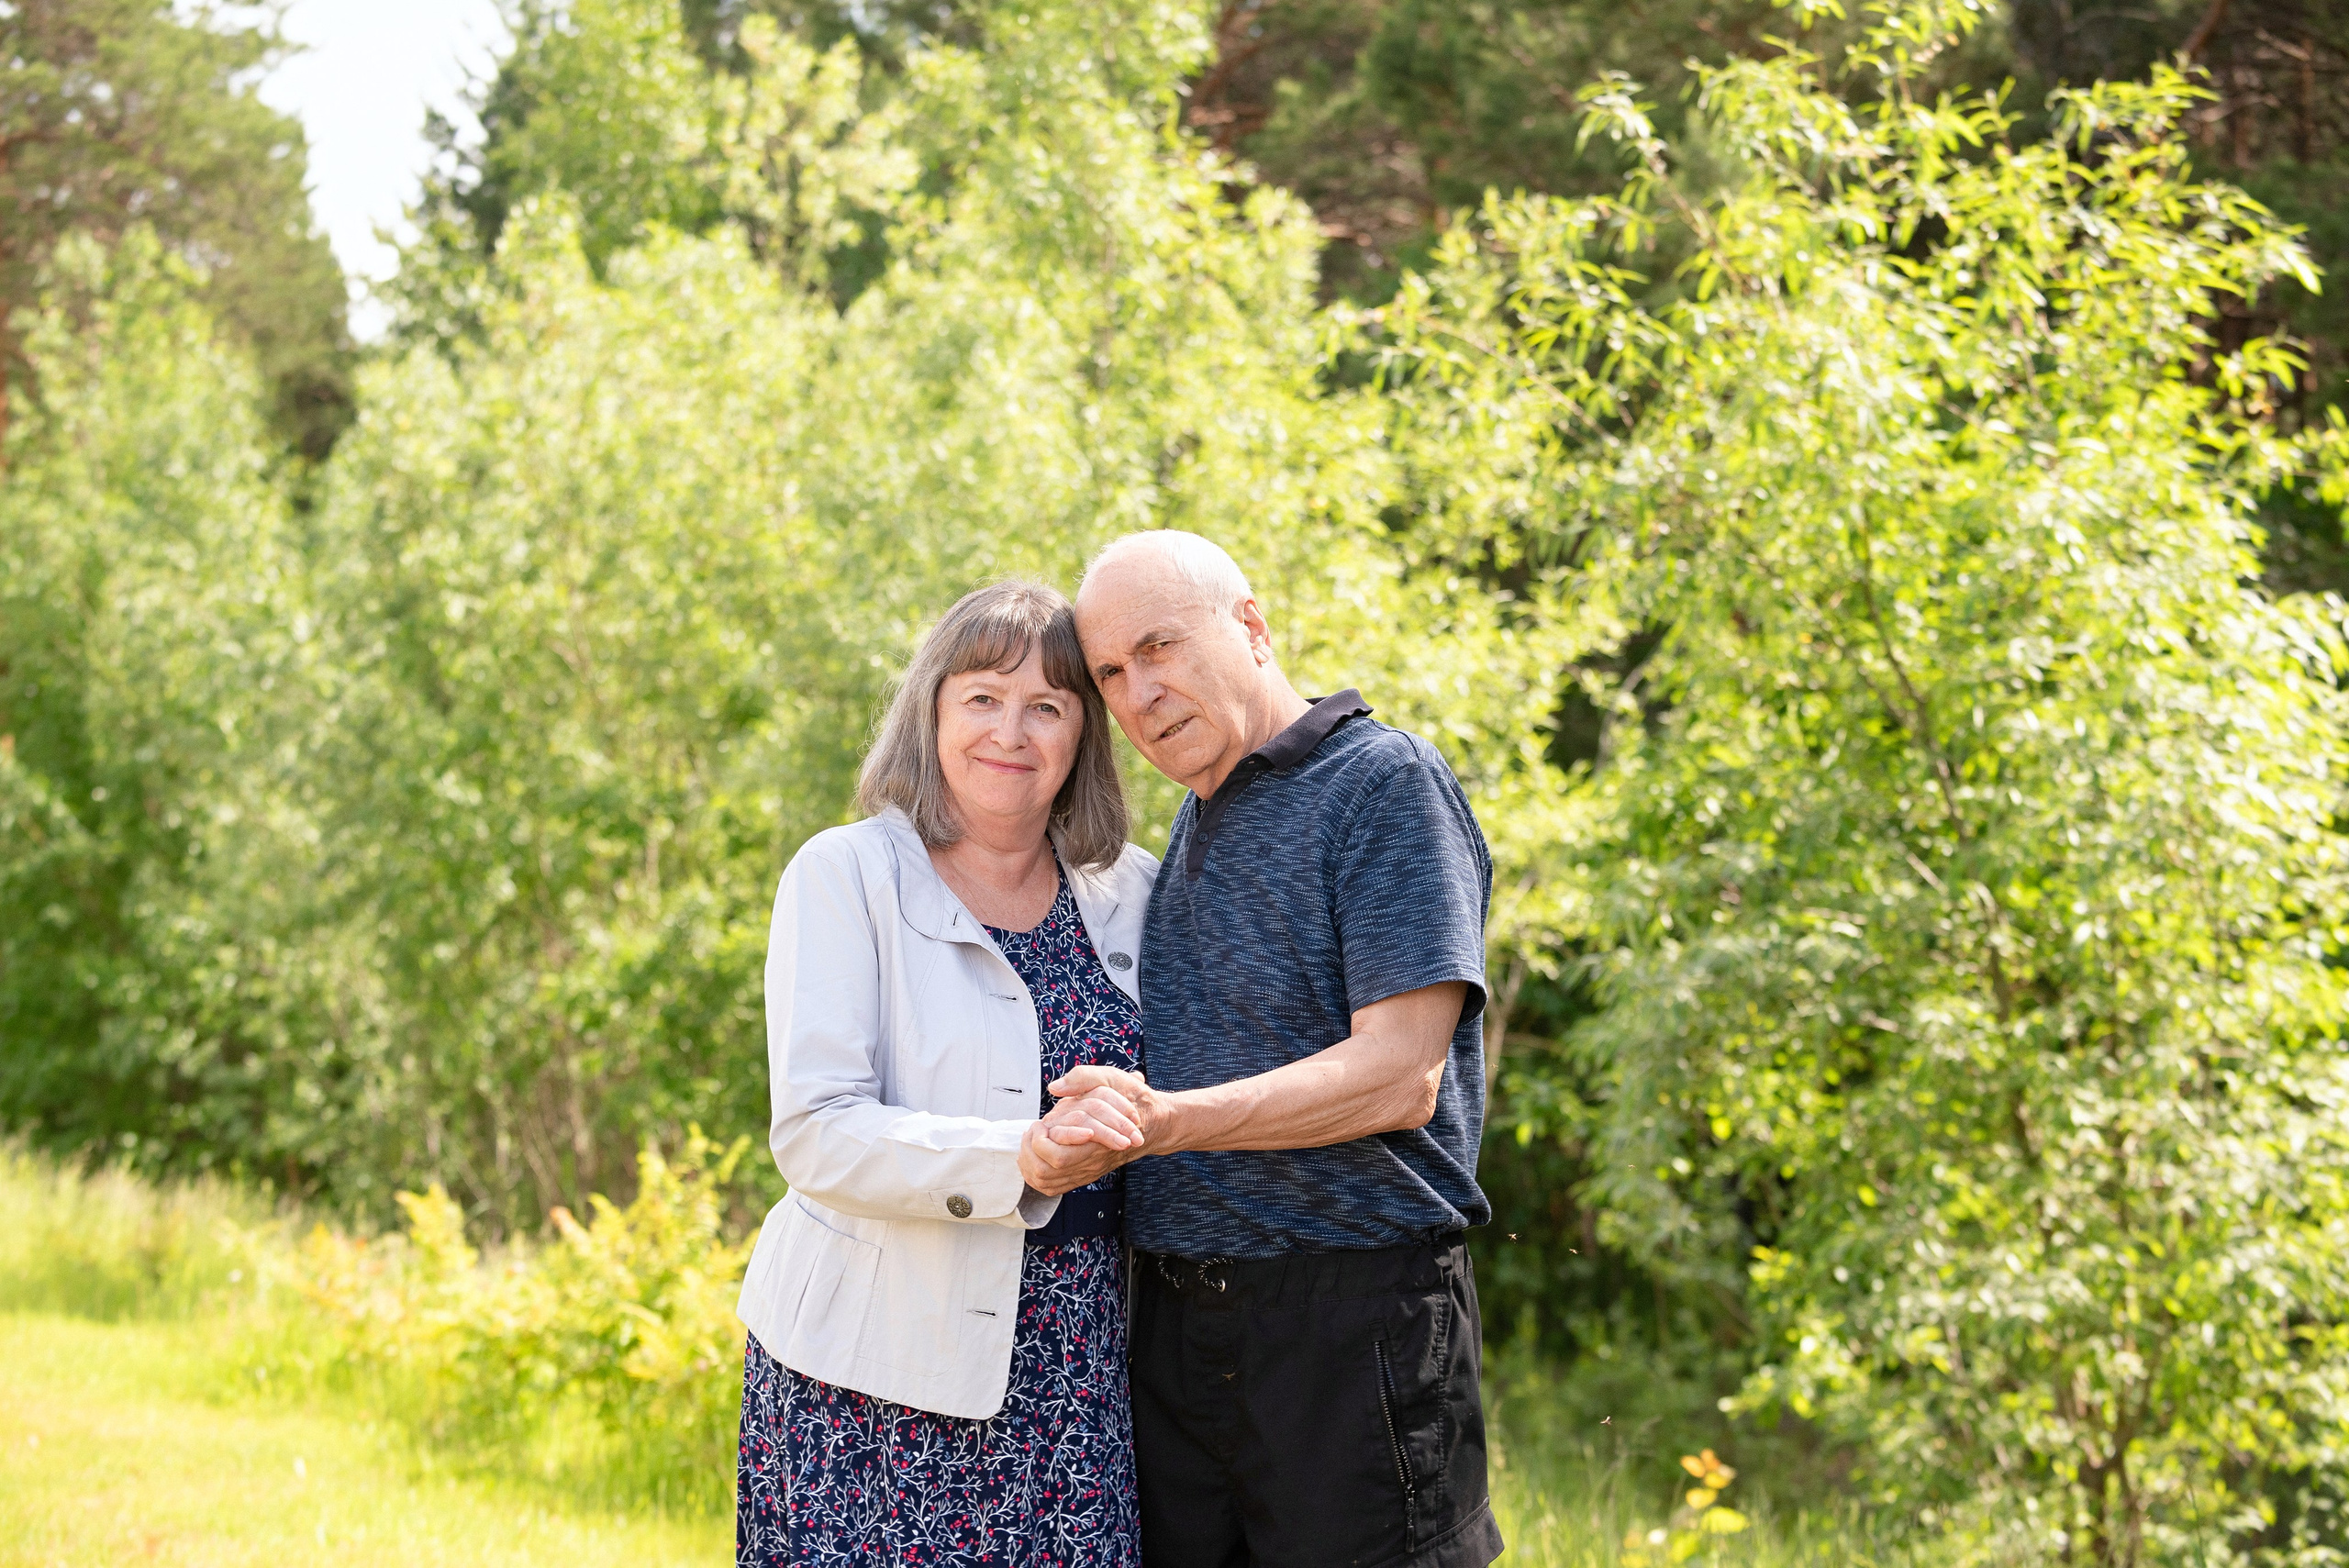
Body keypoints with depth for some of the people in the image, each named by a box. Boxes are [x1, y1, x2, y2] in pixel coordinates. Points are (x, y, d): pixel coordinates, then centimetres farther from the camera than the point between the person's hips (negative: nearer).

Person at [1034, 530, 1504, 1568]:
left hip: (1351, 1324, -7)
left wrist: (1165, 1122, -26)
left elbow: (1398, 1076, -18)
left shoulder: (1385, 781, -7)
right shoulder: (1194, 828, 18)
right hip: (1174, 1326, 7)